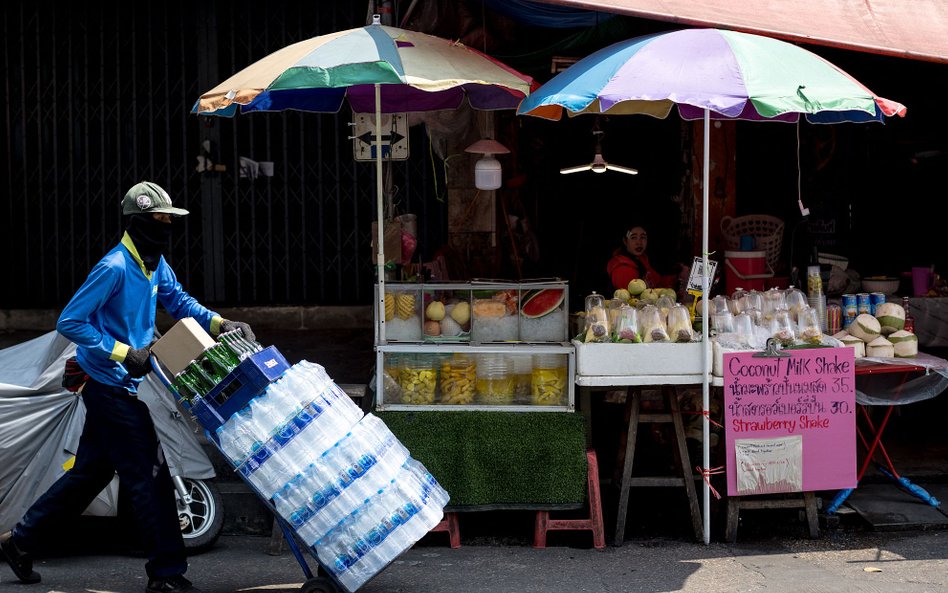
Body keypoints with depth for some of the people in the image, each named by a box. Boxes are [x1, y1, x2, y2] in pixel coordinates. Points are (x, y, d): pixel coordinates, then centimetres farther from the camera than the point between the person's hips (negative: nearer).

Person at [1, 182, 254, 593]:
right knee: (149, 475, -8)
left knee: (90, 472, 17)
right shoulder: (114, 267, -20)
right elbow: (69, 322, -20)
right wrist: (124, 353, -22)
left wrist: (220, 324, 1)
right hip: (107, 385, -10)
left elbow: (179, 302, 18)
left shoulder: (155, 264, 7)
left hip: (117, 387, 10)